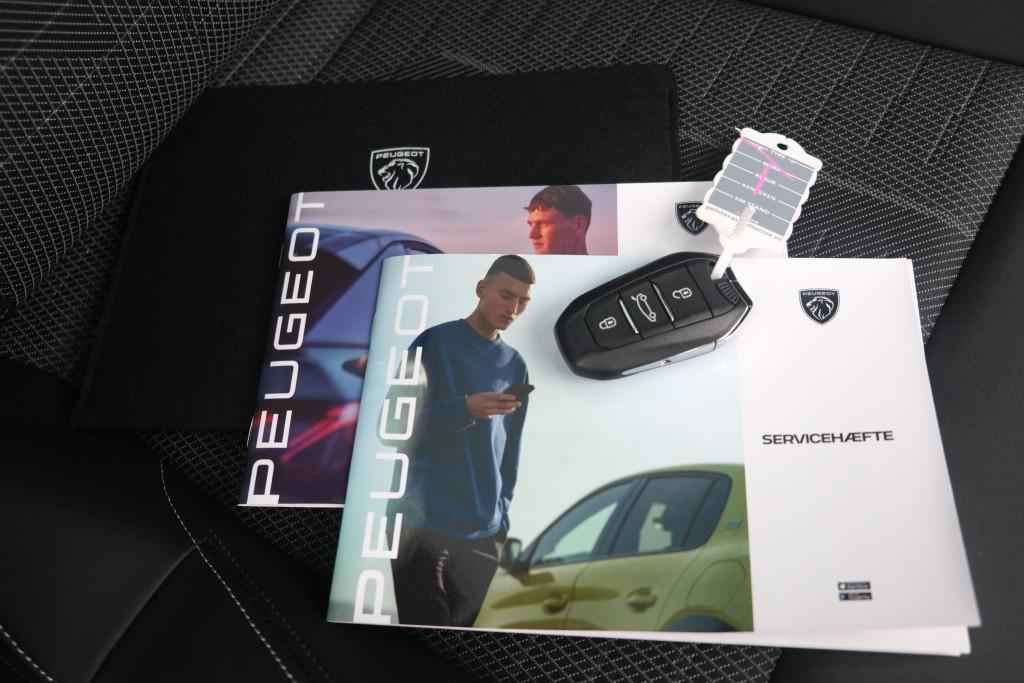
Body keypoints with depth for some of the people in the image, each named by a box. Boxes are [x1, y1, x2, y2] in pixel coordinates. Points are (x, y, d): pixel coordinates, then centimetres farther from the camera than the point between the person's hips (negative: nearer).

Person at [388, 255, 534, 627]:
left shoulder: (515, 365, 11)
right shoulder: (435, 341, -4)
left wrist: (502, 518, 10)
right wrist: (466, 409, -21)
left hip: (483, 530, 5)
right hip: (420, 521, -4)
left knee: (469, 625, 10)